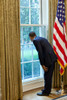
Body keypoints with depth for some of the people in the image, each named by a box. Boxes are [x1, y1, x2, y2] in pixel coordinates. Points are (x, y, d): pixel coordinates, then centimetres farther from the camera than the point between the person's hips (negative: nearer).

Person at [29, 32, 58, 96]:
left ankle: (46, 92, 15)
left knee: (47, 76, 3)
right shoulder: (42, 38, 21)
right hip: (53, 58, 9)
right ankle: (47, 90, 32)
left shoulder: (35, 40, -7)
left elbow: (40, 53, -15)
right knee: (49, 76, 19)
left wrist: (42, 65, -13)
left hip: (48, 59, -9)